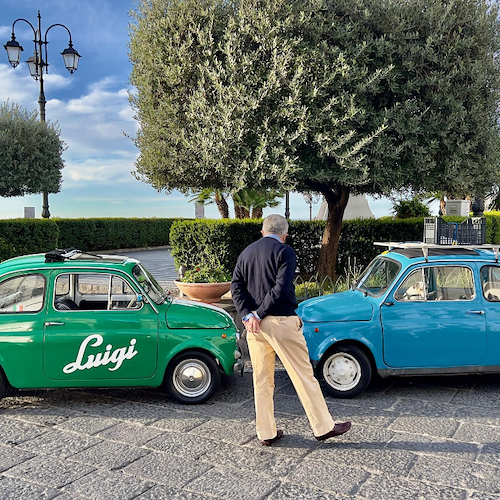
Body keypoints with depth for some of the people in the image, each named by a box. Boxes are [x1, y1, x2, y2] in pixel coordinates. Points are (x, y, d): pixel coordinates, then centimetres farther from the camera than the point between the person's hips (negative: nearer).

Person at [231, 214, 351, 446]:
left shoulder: (246, 253, 12)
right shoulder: (285, 252, -6)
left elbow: (236, 287, 3)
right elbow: (281, 289, -17)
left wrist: (248, 315, -8)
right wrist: (258, 315, -10)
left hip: (255, 325, 6)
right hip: (281, 322, -6)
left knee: (262, 380, 12)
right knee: (303, 374, 4)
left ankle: (266, 433, 20)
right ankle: (323, 427, 14)